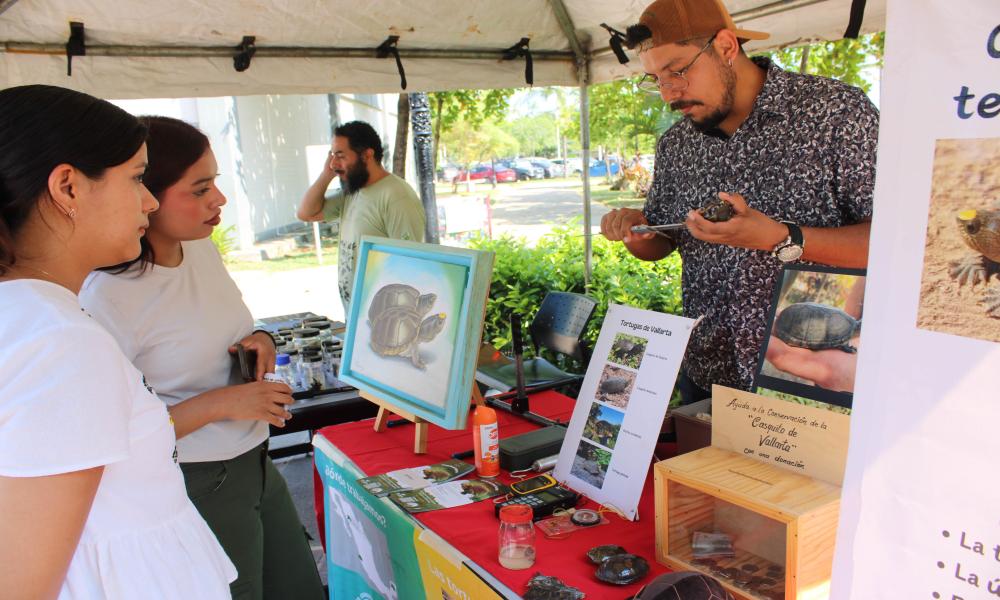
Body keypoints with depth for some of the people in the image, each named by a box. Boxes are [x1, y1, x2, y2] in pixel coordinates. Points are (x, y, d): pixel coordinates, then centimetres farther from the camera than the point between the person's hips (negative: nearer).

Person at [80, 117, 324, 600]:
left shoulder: (204, 249, 0)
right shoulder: (107, 298, -22)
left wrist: (259, 341, -4)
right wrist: (218, 403, -25)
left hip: (254, 464, 7)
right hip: (197, 487, -7)